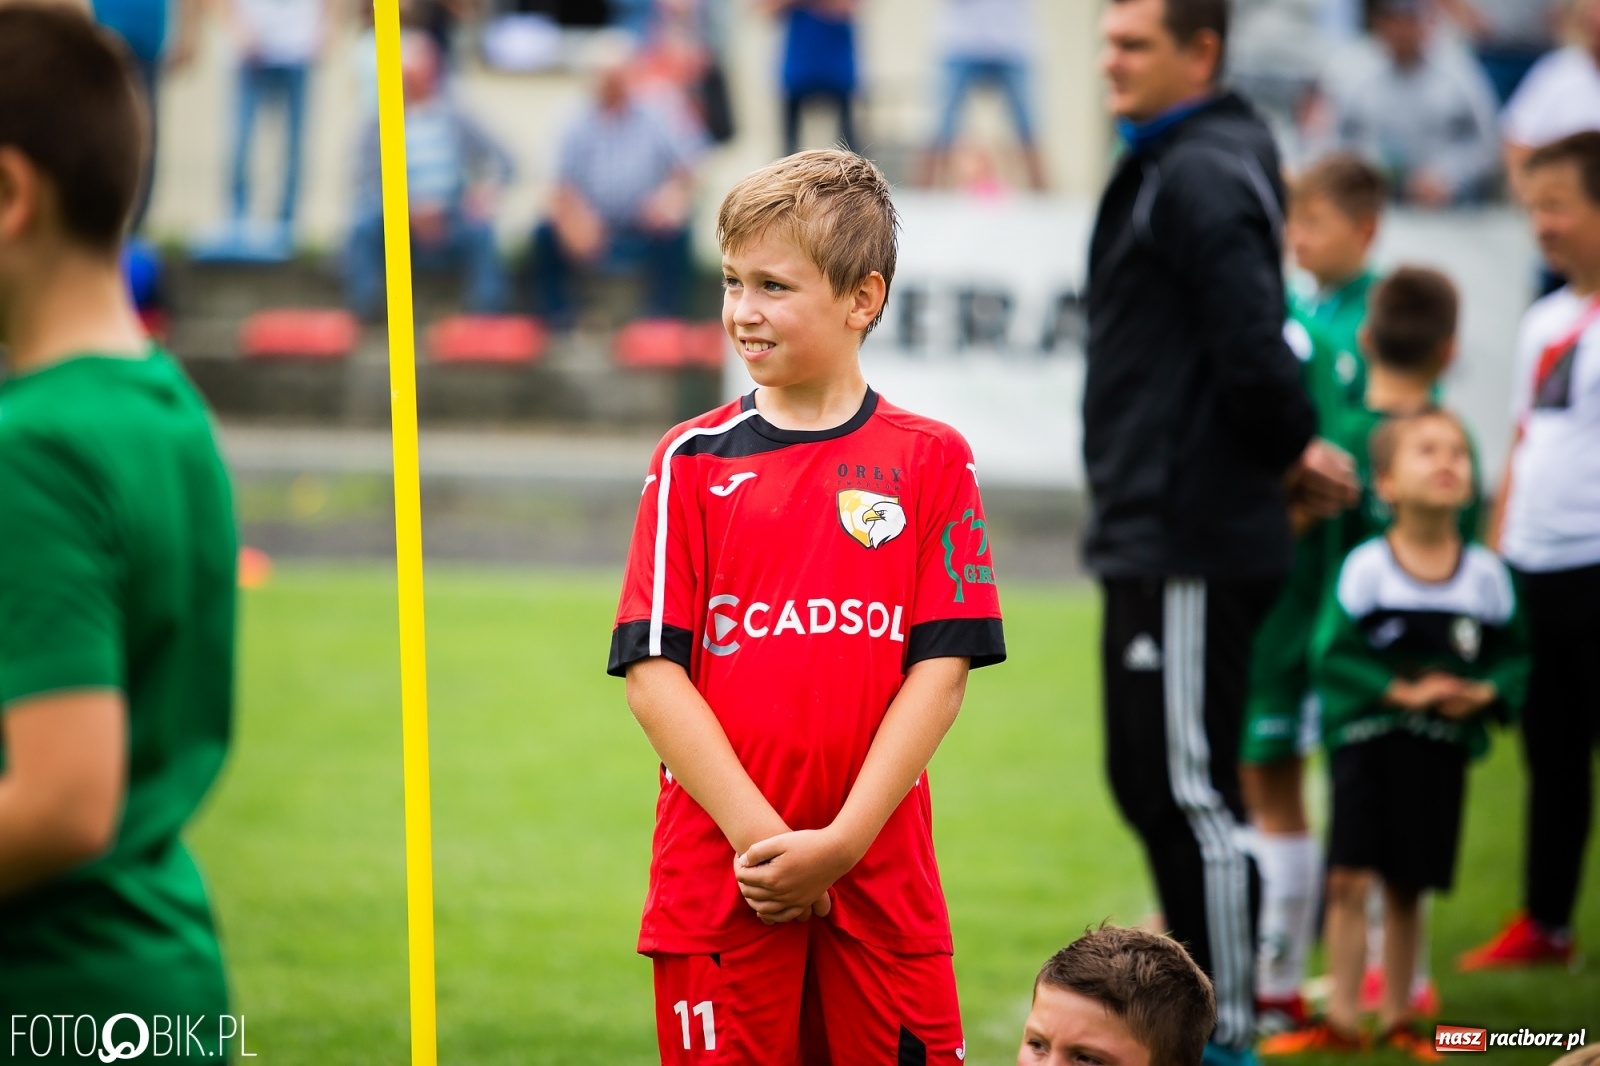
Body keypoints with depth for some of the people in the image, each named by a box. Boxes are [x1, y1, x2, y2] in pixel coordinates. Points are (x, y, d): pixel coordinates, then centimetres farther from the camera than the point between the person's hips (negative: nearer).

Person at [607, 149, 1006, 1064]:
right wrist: (759, 836, -11)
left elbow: (942, 668, -2)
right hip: (716, 876, 0)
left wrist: (840, 842, -11)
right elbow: (653, 670, -1)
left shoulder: (931, 462, 3)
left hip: (880, 876, 0)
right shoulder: (693, 461, 5)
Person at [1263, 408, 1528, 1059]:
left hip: (1443, 748, 2)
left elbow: (1515, 656, 6)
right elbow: (1333, 657, -12)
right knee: (1349, 880, -8)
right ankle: (1342, 1020, 1)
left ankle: (1397, 1018, 23)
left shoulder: (1488, 576, -2)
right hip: (1366, 734, -2)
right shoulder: (1367, 568, -11)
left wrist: (1486, 694, -13)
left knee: (1406, 886, 11)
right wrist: (1403, 691, -18)